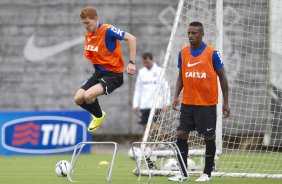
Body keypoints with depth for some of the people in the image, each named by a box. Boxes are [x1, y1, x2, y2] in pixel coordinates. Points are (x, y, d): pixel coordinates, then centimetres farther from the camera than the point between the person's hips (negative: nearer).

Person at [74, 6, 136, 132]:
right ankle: (97, 114, 26)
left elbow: (131, 38, -22)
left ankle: (99, 116, 7)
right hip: (98, 73, 8)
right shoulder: (88, 35, 6)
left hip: (113, 75, -8)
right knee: (78, 99, -3)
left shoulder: (107, 30, -19)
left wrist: (131, 62, -27)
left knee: (88, 96, -26)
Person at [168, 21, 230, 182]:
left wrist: (226, 102, -4)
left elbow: (222, 77, -2)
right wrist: (176, 96, 0)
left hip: (207, 103, -4)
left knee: (209, 137, 2)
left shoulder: (212, 53, -7)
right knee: (181, 135, -2)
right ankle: (183, 173, 5)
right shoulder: (183, 53, 5)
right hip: (188, 103, 4)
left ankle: (207, 173, 13)